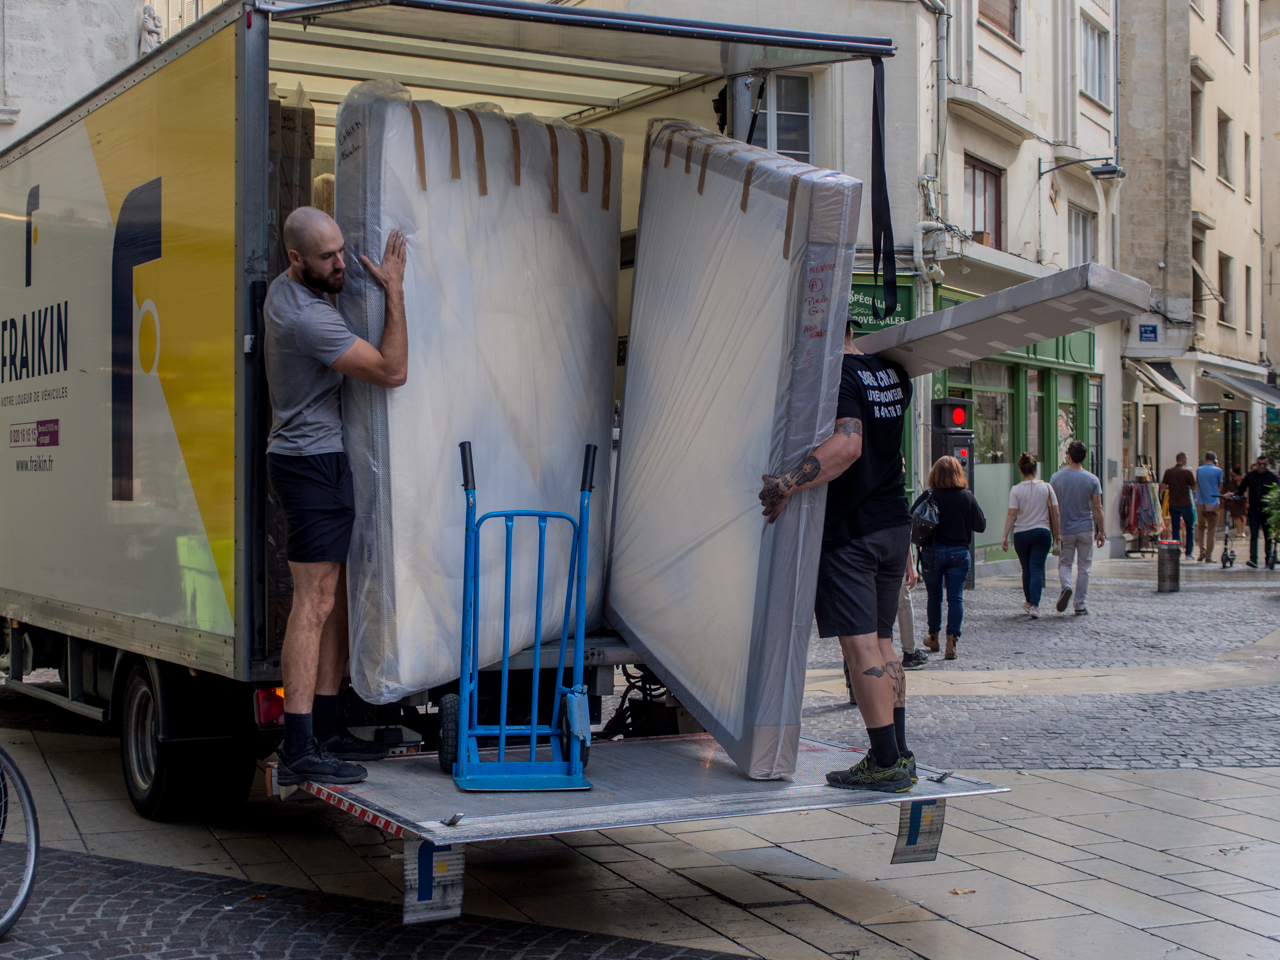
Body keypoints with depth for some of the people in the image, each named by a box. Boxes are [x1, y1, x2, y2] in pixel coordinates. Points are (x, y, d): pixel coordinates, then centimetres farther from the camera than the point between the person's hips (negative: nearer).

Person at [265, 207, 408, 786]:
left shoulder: (284, 291, 10)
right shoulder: (308, 319, -22)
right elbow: (392, 371, -20)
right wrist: (395, 291, -15)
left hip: (321, 461, 11)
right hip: (312, 464, -11)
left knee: (336, 598, 12)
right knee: (315, 603, -12)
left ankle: (324, 730, 17)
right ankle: (298, 751, -12)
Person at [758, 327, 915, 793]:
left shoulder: (838, 376, -14)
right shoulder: (895, 375, 12)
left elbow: (848, 445, -31)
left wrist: (791, 483, -34)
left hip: (849, 529, -9)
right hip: (894, 525, 9)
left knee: (859, 643, -6)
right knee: (881, 641, 13)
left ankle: (886, 761, -7)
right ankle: (899, 755, 14)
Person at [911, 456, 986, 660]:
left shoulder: (928, 496, -8)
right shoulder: (967, 497, -5)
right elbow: (981, 526, 0)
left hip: (932, 552, 0)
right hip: (959, 552, 0)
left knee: (934, 596, 15)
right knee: (955, 597, -1)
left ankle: (933, 638, 31)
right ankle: (951, 642, -12)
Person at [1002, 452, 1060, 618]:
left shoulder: (1016, 490, -4)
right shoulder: (1046, 487, 0)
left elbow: (1012, 514, -10)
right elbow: (1055, 514, 1)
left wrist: (1005, 536, -8)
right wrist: (1056, 535, 11)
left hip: (1021, 534, 0)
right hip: (1042, 533, 0)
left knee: (1027, 569, 15)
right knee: (1037, 569, -3)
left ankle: (1029, 602, 32)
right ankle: (1034, 606, -18)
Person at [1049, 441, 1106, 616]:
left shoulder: (1056, 477, -4)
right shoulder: (1092, 480, -4)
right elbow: (1097, 508, -6)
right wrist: (1101, 532, 2)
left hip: (1065, 529, 0)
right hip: (1086, 529, 0)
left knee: (1064, 563, 12)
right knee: (1083, 567, 8)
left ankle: (1065, 586, -18)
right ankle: (1080, 605, 8)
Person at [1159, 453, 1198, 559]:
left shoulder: (1168, 472, -1)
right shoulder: (1187, 472, -9)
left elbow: (1162, 487, -2)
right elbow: (1194, 488, -4)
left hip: (1172, 503, 3)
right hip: (1186, 503, -3)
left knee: (1175, 527, 9)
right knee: (1190, 527, 10)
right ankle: (1188, 553, 7)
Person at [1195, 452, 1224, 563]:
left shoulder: (1199, 470, 5)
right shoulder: (1217, 471, -5)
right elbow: (1220, 487, 0)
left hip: (1200, 503, 3)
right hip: (1213, 504, -3)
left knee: (1201, 528, 18)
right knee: (1211, 530, 3)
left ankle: (1202, 551, 7)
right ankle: (1208, 556, 2)